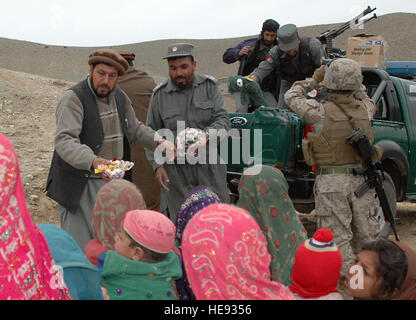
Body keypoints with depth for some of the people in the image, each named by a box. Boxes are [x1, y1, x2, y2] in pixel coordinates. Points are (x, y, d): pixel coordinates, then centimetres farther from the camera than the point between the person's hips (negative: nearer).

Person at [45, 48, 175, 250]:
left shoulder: (120, 98, 9)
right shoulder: (73, 99, -15)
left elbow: (134, 130, 23)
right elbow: (64, 140, -28)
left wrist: (158, 141, 3)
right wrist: (93, 161, -45)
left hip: (113, 182, 7)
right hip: (81, 185, -7)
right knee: (80, 250, -4)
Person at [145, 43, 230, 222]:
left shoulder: (209, 86, 3)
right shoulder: (160, 95, 2)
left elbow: (223, 119, -4)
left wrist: (207, 135, -25)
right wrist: (157, 165, -7)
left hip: (209, 168, 1)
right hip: (176, 171, -1)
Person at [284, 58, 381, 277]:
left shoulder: (322, 112, -14)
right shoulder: (365, 109, -2)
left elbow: (291, 97, 2)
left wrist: (313, 80, 12)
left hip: (332, 182, -5)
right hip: (361, 179, 5)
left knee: (338, 236, 2)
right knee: (365, 235, 16)